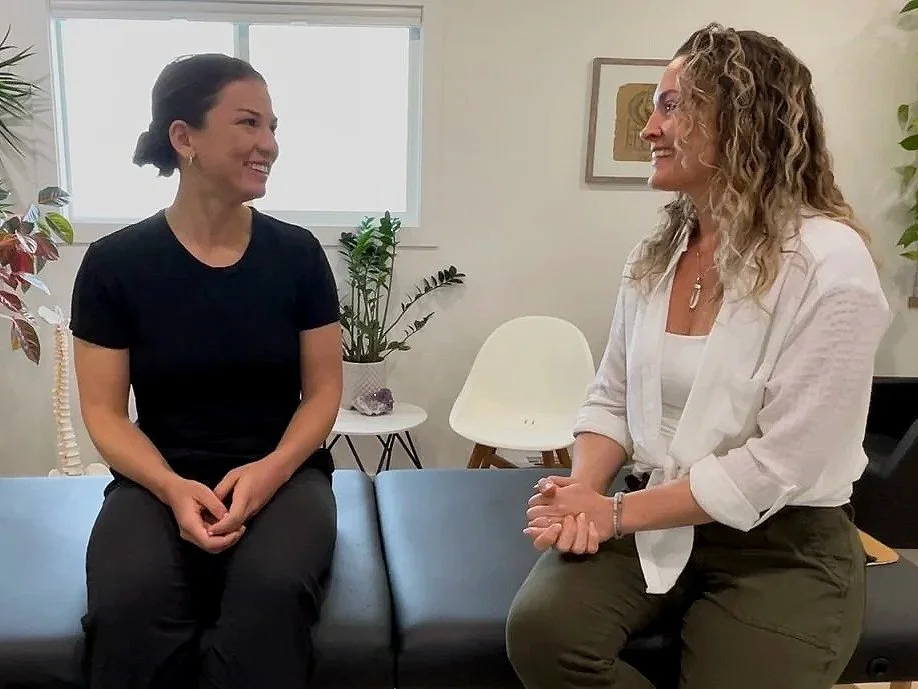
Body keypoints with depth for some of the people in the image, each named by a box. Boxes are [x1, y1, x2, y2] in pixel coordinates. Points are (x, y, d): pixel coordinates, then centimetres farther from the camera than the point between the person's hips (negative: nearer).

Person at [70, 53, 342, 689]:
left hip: (283, 472, 1)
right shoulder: (114, 263, -1)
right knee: (126, 606, -31)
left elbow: (323, 392, 3)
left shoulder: (298, 254, 1)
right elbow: (104, 411, 0)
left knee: (273, 591, -32)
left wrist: (270, 470, -16)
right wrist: (174, 488, -18)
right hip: (158, 479, 0)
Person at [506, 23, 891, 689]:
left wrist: (618, 512, -19)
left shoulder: (828, 263, -16)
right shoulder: (654, 255, 4)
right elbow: (611, 401, 8)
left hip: (783, 543, -4)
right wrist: (582, 490, -12)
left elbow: (782, 464, -20)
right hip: (656, 521, 4)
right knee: (541, 629, -19)